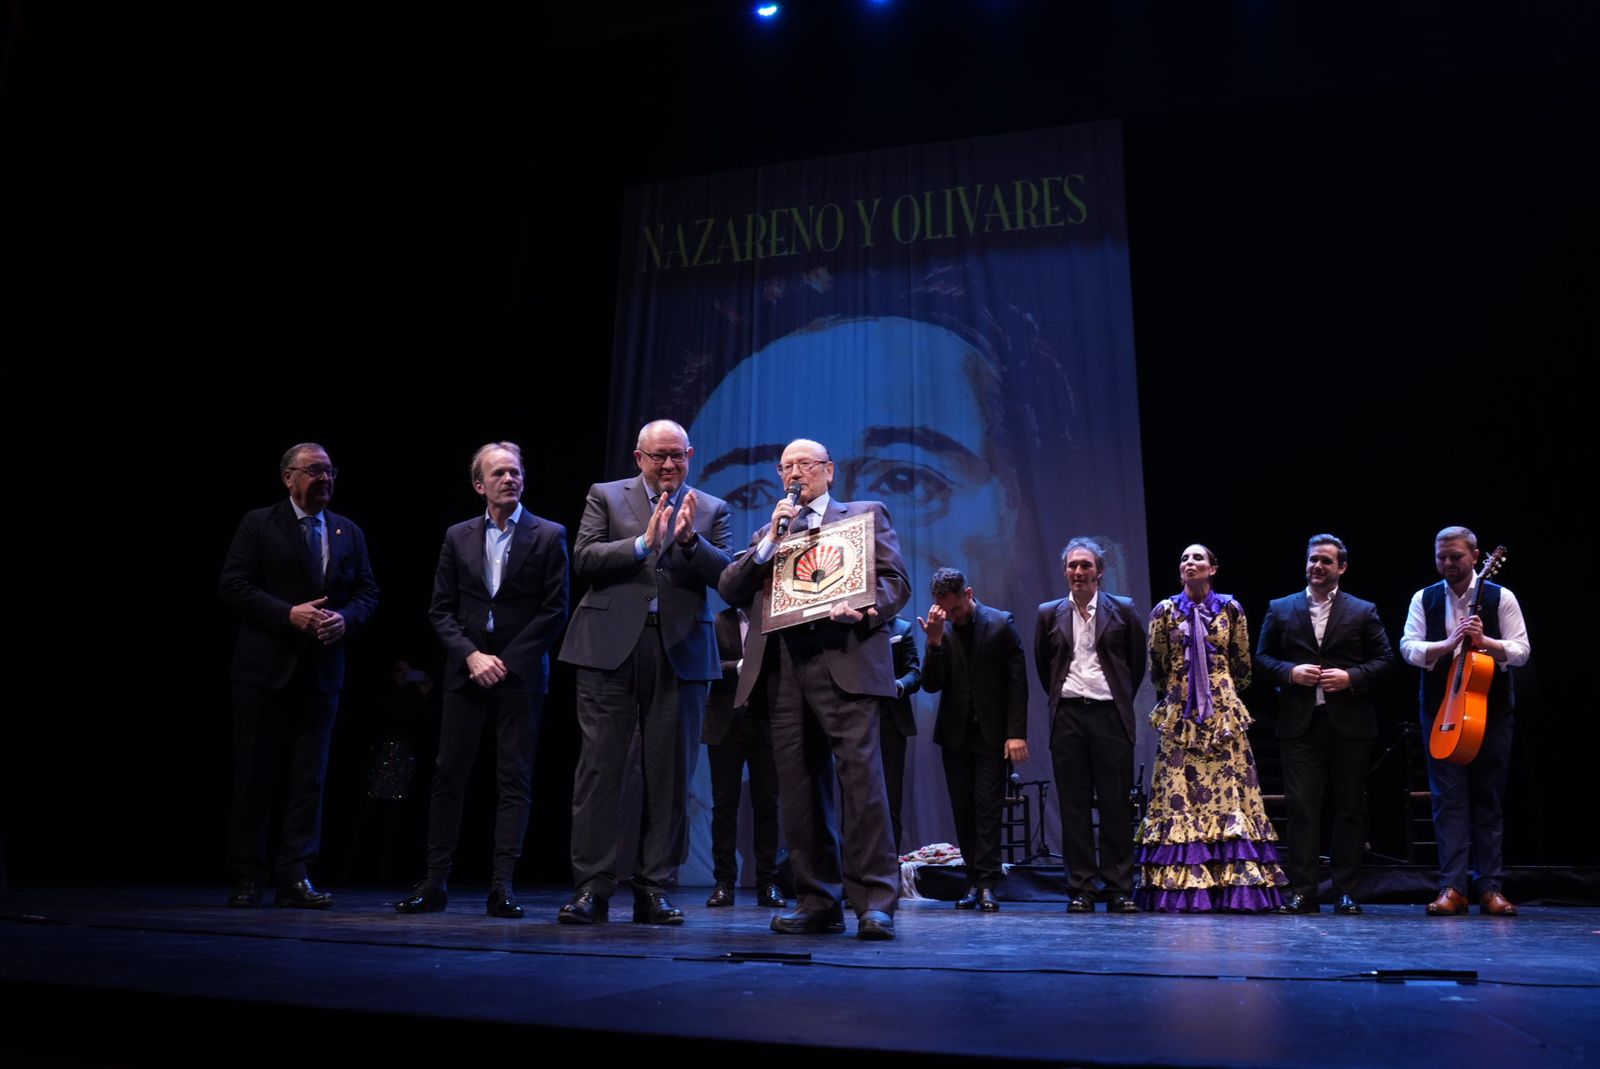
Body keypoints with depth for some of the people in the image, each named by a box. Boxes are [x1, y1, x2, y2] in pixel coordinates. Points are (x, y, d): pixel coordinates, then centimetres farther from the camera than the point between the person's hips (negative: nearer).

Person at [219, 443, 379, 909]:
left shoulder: (349, 532, 12)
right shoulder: (258, 524, 1)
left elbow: (368, 592, 11)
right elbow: (233, 586, -7)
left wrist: (346, 618, -10)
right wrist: (289, 614, -17)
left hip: (322, 672, 4)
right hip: (265, 667, -3)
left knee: (309, 778, 4)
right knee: (255, 775, 4)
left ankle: (295, 878, 10)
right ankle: (247, 877, 13)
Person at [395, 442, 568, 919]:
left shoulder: (548, 536, 1)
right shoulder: (458, 537, 10)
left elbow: (555, 611, -3)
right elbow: (440, 610, 7)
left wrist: (507, 660, -9)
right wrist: (472, 656, -8)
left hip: (520, 673, -2)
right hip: (466, 671, 2)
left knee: (515, 780, 0)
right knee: (448, 776, 3)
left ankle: (502, 886, 4)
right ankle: (435, 882, 11)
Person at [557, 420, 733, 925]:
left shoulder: (711, 509, 13)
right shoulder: (606, 496, 10)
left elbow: (726, 576, 2)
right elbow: (584, 560, -2)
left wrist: (690, 537, -14)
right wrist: (643, 542, -13)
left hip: (680, 651, 1)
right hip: (611, 646, -1)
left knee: (669, 774, 4)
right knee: (599, 766, -2)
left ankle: (653, 889, 13)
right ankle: (591, 888, 5)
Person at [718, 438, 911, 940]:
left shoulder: (866, 514, 16)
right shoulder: (767, 533, 28)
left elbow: (895, 581, 4)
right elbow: (729, 590, 14)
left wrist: (864, 611, -16)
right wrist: (770, 541, 3)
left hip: (844, 661, -4)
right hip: (782, 668, 4)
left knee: (861, 777, -13)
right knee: (799, 787, 3)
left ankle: (875, 902, -8)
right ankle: (819, 902, 10)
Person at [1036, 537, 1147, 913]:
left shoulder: (1123, 610, 4)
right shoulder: (1049, 613, 8)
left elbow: (1138, 660, 13)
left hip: (1110, 715, -1)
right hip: (1067, 716, 1)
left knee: (1116, 805, 0)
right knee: (1074, 805, 3)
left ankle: (1119, 889, 8)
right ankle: (1080, 889, 8)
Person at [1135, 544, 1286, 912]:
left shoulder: (1230, 609, 5)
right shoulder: (1164, 611, 4)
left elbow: (1243, 665, 13)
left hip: (1223, 713, 0)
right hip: (1179, 713, 0)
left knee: (1228, 790, -3)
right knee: (1179, 792, -2)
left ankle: (1235, 883, 2)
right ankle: (1181, 886, 1)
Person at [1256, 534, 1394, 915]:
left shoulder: (1363, 612, 8)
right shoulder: (1280, 609, 10)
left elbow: (1384, 658, 6)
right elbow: (1262, 656, 10)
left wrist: (1351, 677, -10)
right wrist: (1290, 672, -8)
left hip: (1349, 723, 0)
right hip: (1299, 723, 0)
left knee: (1350, 808, 4)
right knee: (1301, 806, -2)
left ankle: (1346, 892, 13)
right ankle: (1302, 891, 2)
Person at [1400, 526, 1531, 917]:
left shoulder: (1500, 597, 2)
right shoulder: (1424, 599, 6)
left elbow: (1521, 650, -3)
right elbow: (1408, 647, -3)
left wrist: (1483, 641, -20)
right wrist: (1447, 644, -19)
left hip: (1491, 710, 0)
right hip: (1441, 708, 1)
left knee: (1489, 797, 5)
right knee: (1448, 797, -3)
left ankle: (1490, 887, 11)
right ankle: (1453, 887, -3)